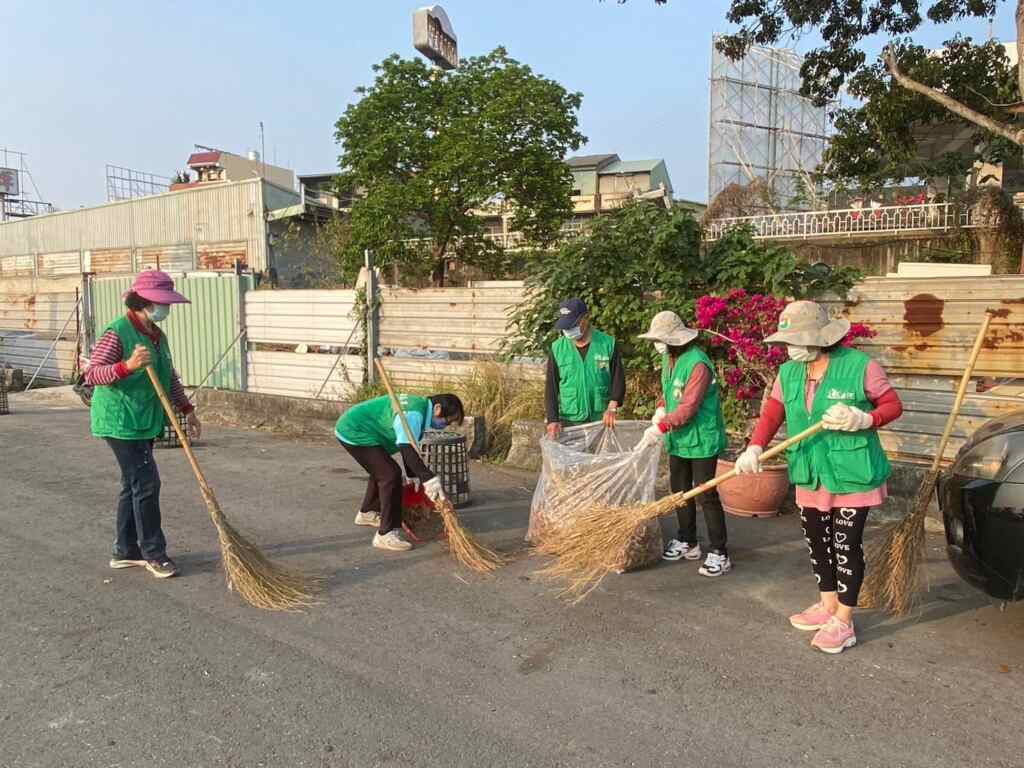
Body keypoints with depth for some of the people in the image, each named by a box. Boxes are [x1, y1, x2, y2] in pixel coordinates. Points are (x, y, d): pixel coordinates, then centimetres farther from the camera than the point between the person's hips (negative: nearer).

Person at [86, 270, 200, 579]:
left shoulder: (157, 335, 10)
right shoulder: (117, 333, -15)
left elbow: (169, 378, 18)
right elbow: (91, 374, -20)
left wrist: (187, 409, 13)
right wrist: (127, 366, -35)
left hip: (145, 422, 9)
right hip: (121, 422, -9)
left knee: (133, 485, 15)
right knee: (146, 484, -7)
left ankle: (125, 551, 27)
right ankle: (153, 553, 5)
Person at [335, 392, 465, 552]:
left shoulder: (419, 405, 6)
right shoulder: (413, 414, -25)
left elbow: (409, 446, 17)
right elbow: (407, 449, -38)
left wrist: (413, 477, 23)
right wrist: (429, 479, -43)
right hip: (355, 433, -11)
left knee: (381, 471, 28)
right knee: (391, 475, -16)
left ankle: (367, 513, 50)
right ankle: (386, 534, -12)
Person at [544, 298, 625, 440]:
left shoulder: (608, 344, -2)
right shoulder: (557, 348, 0)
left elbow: (618, 378, -1)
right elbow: (551, 387, 0)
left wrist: (612, 407, -16)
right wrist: (553, 420, -10)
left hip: (601, 420, 0)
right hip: (569, 421, 0)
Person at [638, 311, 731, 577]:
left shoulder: (698, 363, -22)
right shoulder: (669, 359, 7)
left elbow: (689, 408, -26)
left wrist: (661, 427, -29)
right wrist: (661, 408, 0)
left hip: (701, 439, -9)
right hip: (678, 439, 9)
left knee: (706, 496, -4)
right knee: (679, 491, 18)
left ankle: (719, 553, 7)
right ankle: (687, 542, 34)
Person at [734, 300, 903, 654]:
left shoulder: (859, 366, -13)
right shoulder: (788, 373, 3)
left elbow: (893, 405, -5)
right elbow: (771, 413, -1)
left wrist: (864, 420, -24)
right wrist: (754, 448, -17)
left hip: (852, 474, -6)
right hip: (811, 476, 6)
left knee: (846, 546, 3)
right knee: (817, 542, 16)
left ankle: (843, 622, 17)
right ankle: (828, 605, 36)